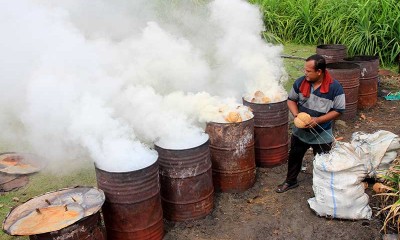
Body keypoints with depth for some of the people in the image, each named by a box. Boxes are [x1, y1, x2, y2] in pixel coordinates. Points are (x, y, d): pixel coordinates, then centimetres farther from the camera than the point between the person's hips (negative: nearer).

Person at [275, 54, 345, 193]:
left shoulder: (335, 87, -21)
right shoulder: (300, 82, -12)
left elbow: (338, 110, -15)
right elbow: (291, 99, 2)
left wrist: (318, 120, -26)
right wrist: (296, 115, -16)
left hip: (322, 135, -3)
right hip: (300, 131, 3)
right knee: (294, 157, 21)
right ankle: (290, 181, 44)